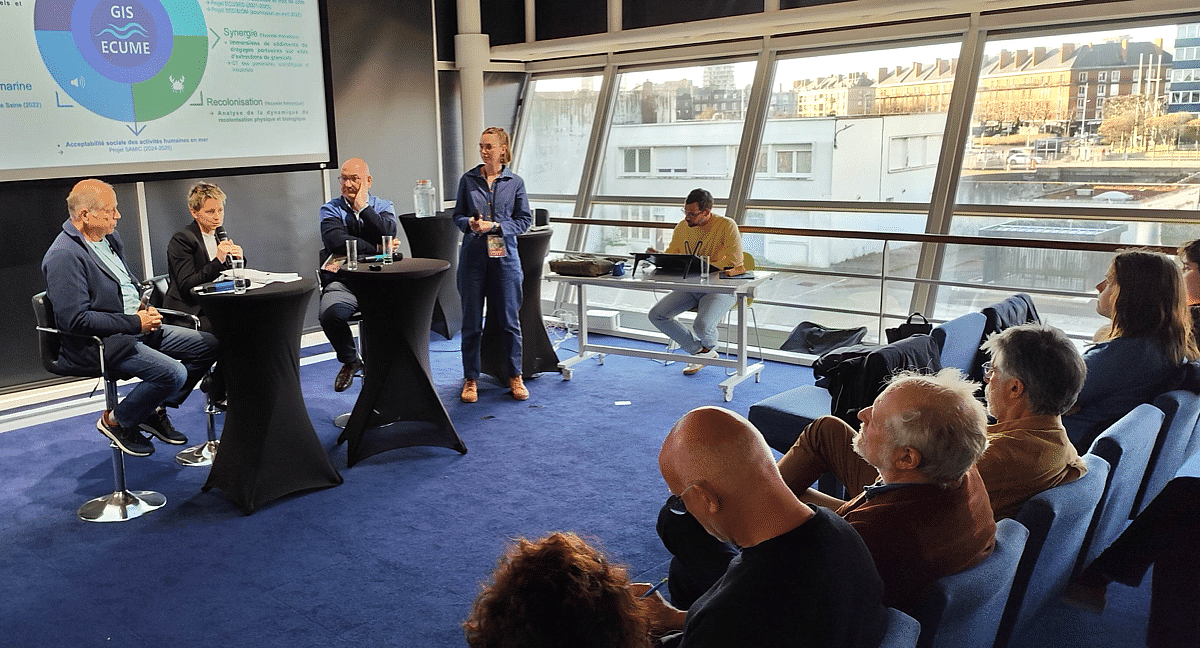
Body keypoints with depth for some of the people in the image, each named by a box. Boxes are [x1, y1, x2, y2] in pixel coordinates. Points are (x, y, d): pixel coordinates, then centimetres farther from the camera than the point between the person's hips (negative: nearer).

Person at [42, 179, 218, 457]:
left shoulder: (110, 237, 11)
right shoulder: (64, 256, -18)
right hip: (97, 343, -9)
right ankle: (115, 421, 1)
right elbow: (75, 319, -24)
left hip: (138, 326, 10)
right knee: (172, 373, -27)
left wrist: (146, 309, 3)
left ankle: (154, 410, 12)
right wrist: (135, 322, -21)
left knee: (209, 344, 1)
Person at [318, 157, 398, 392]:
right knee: (330, 314, -30)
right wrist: (377, 249, -11)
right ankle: (350, 361, 3)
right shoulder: (331, 209, 9)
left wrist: (363, 207, -4)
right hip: (342, 281, 0)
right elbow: (336, 241, -11)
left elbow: (388, 234, -8)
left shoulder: (383, 206, 14)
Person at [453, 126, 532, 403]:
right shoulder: (468, 179, 6)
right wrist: (470, 223, -11)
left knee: (510, 320, 4)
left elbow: (524, 219, 3)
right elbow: (458, 215, 11)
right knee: (471, 322, 4)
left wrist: (495, 226, -10)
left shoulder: (515, 182, 3)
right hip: (473, 256, 1)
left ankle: (515, 376, 18)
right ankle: (471, 379, 15)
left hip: (504, 256, -1)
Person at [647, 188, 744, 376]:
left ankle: (709, 346, 13)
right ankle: (699, 351, 4)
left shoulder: (727, 226, -12)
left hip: (720, 288, -6)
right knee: (656, 315, -11)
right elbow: (671, 254, 14)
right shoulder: (682, 227, 5)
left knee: (702, 326, -31)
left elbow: (733, 260, -20)